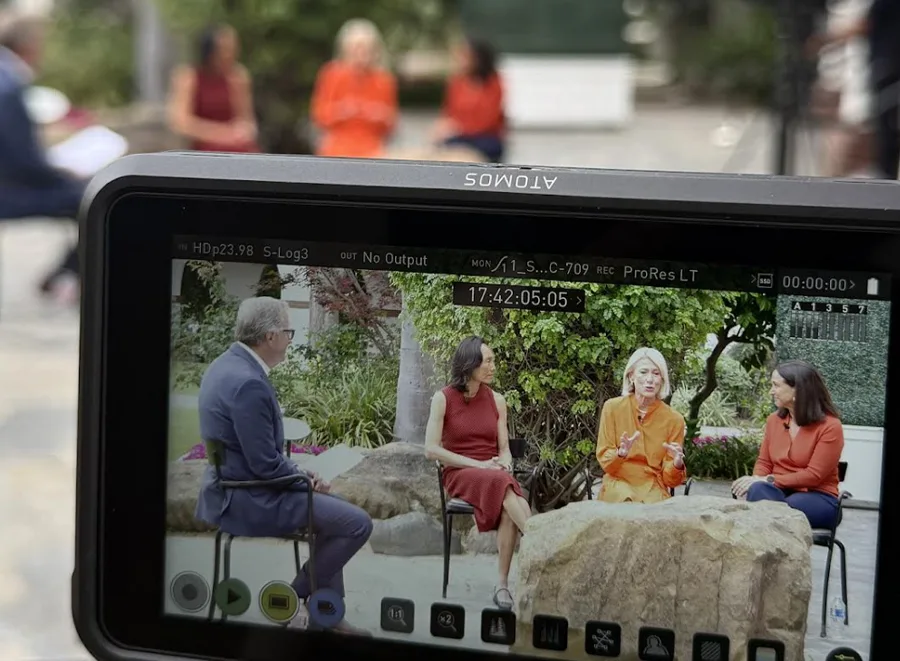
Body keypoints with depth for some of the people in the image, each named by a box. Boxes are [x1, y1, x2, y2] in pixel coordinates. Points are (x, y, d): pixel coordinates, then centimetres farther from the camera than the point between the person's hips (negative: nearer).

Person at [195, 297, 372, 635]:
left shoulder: (226, 365, 6)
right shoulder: (248, 383, -26)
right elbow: (266, 464, -24)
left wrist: (298, 471, 10)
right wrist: (306, 477, -6)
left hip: (235, 486, 11)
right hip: (249, 499, -11)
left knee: (334, 507, 25)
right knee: (357, 523, -9)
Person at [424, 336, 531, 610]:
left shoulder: (496, 400, 11)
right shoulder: (443, 399, 1)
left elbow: (505, 449, 12)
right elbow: (431, 449, -5)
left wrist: (504, 463, -13)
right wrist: (477, 464, -13)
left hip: (495, 475, 3)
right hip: (460, 475, -3)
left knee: (509, 511, -33)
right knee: (504, 486, -37)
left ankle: (503, 584, -30)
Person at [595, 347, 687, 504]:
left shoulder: (674, 419, -2)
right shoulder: (612, 407, -3)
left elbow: (670, 480, 1)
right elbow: (604, 462, -3)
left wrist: (677, 464, -20)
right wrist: (620, 454, -24)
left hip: (653, 490, 0)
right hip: (618, 486, 0)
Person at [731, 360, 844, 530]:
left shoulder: (830, 426, -9)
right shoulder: (774, 420, 10)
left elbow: (814, 475, -14)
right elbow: (764, 463, 12)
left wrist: (769, 480, -20)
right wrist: (757, 480, -13)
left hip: (818, 497, -4)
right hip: (780, 491, 4)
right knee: (758, 490, -33)